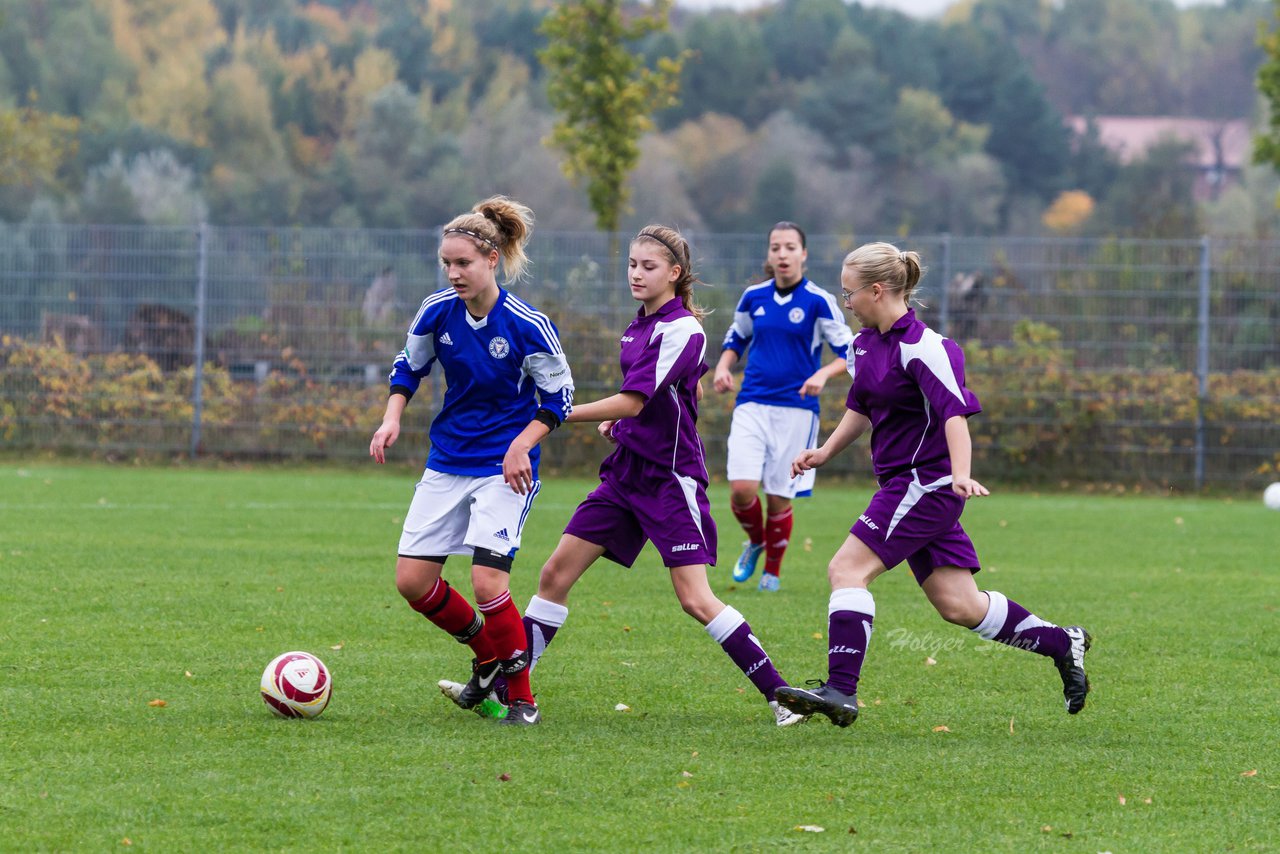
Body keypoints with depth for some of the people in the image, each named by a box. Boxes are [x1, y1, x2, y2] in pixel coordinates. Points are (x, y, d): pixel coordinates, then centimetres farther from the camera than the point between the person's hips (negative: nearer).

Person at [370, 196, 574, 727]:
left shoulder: (528, 326, -16)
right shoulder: (438, 312, -4)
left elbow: (558, 398, -7)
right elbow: (409, 367, 13)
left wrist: (521, 446, -20)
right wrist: (392, 419, -2)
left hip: (504, 469, -6)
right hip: (447, 462, 6)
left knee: (486, 582, -18)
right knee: (412, 580, 0)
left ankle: (521, 699, -2)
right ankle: (488, 656, 24)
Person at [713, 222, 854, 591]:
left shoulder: (819, 301, -6)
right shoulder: (753, 297, 6)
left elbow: (848, 352, -3)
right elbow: (736, 338, 22)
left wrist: (822, 374, -22)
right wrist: (724, 366, 2)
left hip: (796, 410, -2)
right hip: (752, 405, 2)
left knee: (779, 497, 1)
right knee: (741, 488, -13)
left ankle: (772, 571, 23)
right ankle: (755, 542, 19)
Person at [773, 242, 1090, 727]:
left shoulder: (921, 347, -17)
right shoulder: (865, 343, 12)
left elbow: (954, 412, -27)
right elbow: (861, 407, 28)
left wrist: (961, 474, -39)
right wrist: (826, 452, 19)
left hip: (926, 483, -9)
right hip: (905, 484, 9)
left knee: (848, 569, -16)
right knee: (959, 606, 8)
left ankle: (840, 691, -19)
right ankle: (1062, 644, 19)